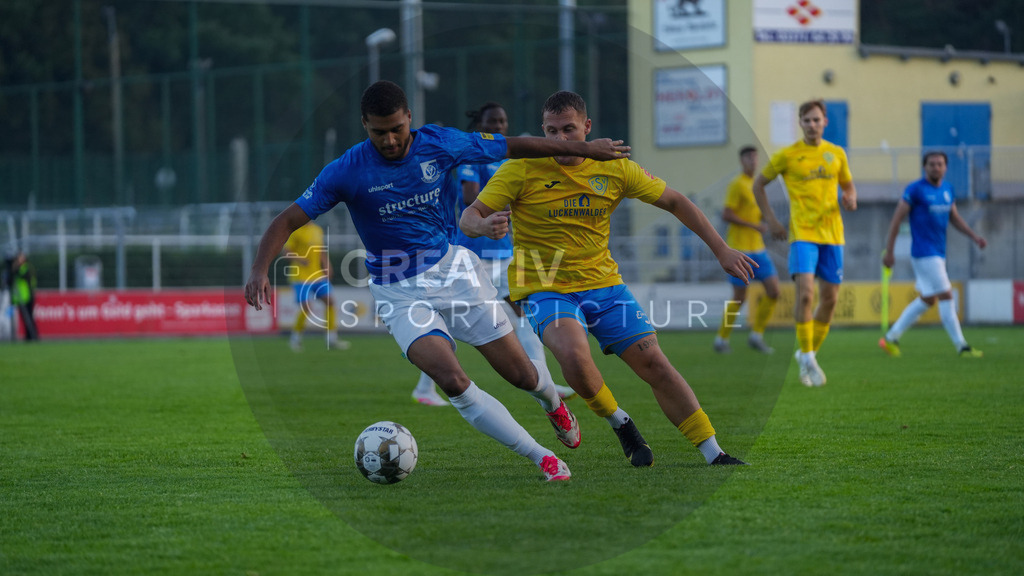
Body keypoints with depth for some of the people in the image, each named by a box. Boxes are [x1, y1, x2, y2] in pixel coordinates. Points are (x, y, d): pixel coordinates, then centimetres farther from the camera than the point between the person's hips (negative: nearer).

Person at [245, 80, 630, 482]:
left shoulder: (439, 145, -9)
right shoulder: (346, 171, -15)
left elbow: (513, 147, 4)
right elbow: (288, 220, -13)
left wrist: (586, 148, 10)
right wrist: (259, 271, -30)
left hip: (452, 268, 2)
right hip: (399, 292, -2)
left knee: (520, 374, 4)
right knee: (452, 380, -24)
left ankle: (552, 402, 44)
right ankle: (543, 459, -14)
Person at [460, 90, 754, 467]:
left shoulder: (614, 169, -2)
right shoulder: (522, 170, -10)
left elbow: (674, 202, 8)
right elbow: (468, 217, -10)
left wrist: (721, 250, 4)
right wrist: (485, 226, -36)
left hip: (603, 283, 3)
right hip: (545, 290, -3)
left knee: (652, 361, -6)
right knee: (573, 353, -32)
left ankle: (713, 454, 4)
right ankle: (620, 423, -5)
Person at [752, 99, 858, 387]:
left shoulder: (836, 154, 10)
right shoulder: (787, 155, 0)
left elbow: (848, 185, 23)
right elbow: (758, 184, 10)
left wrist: (850, 198, -1)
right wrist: (770, 220, 2)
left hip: (832, 234, 4)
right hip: (802, 233, -4)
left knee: (830, 298, 4)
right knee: (805, 293, -19)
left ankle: (809, 355, 20)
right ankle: (807, 358, -11)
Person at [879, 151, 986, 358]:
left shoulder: (947, 189, 11)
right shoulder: (915, 190, -11)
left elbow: (954, 217, 23)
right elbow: (896, 219, -9)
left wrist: (974, 236, 11)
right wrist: (888, 251, -11)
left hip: (938, 253, 8)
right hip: (924, 253, -8)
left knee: (927, 299, 13)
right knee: (945, 296, -10)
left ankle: (891, 338, 22)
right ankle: (961, 346, -6)